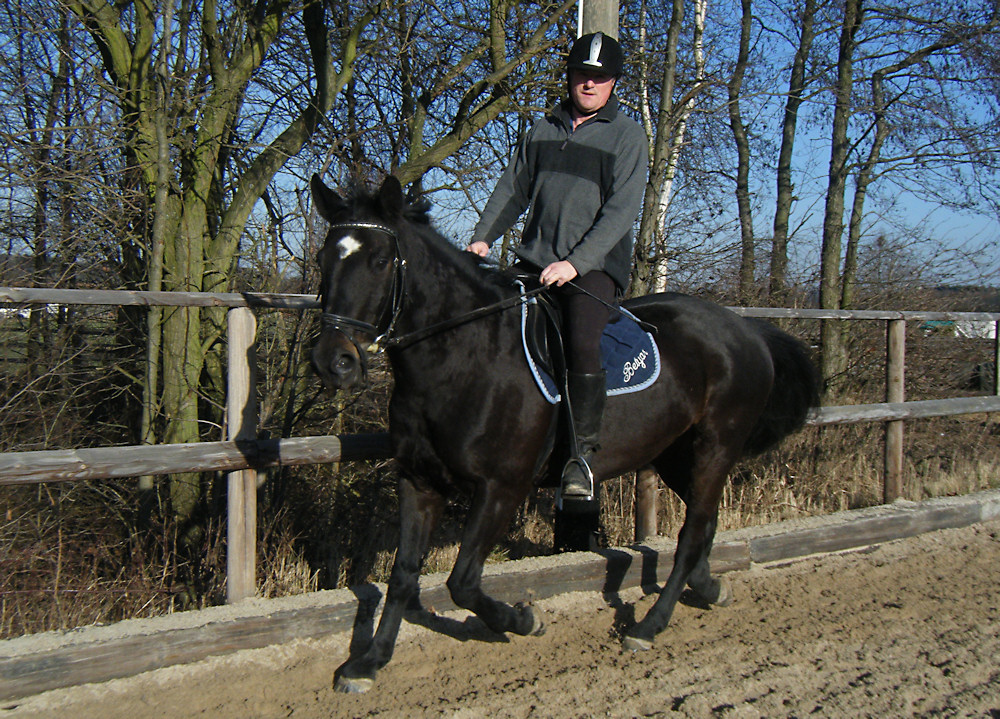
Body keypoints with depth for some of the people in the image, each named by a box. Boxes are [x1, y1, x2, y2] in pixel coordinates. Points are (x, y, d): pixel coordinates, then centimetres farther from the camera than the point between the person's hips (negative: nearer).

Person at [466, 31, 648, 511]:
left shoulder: (627, 136, 0)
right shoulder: (541, 132, 15)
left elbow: (622, 210, -9)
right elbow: (513, 189, 19)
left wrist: (576, 262, -20)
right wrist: (482, 237, 3)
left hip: (595, 267, -5)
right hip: (535, 262, 5)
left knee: (583, 345, -29)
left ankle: (582, 454, -19)